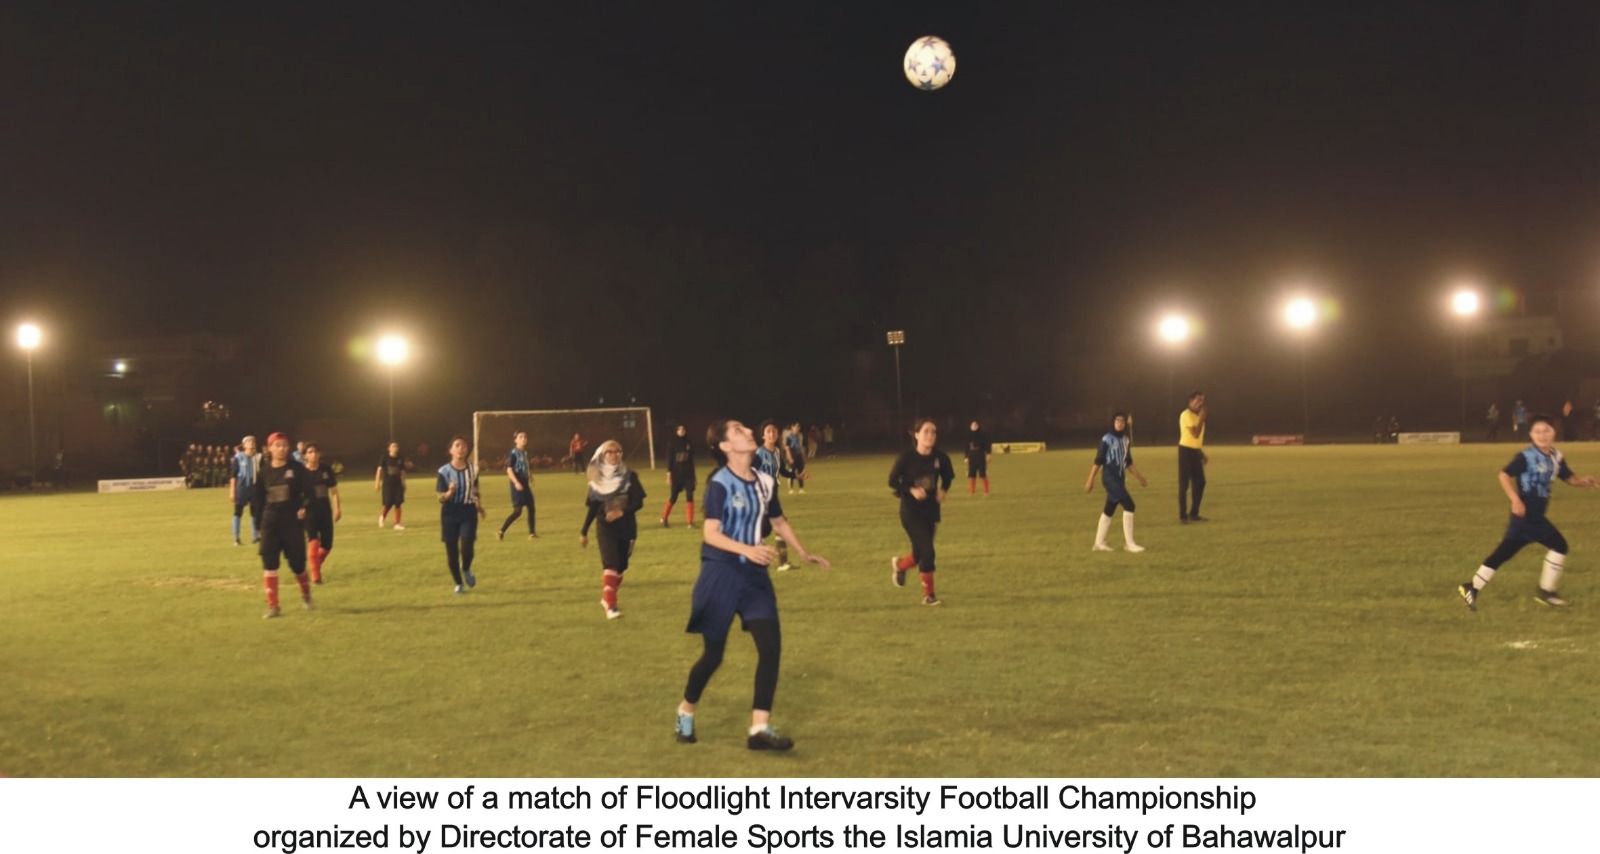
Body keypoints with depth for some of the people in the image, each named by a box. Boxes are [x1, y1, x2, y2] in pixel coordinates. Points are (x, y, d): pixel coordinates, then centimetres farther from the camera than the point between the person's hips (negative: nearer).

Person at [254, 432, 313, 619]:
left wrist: (304, 508, -26)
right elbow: (259, 498, 10)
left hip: (293, 521, -2)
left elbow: (308, 491, -9)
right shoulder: (265, 472, 3)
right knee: (269, 563, -6)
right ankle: (273, 606, -2)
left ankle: (306, 594, 33)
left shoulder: (296, 469, -4)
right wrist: (263, 518, 3)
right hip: (270, 521, 2)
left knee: (297, 562, 4)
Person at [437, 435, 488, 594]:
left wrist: (480, 507, 16)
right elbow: (441, 498, -8)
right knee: (451, 550, 2)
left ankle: (466, 570, 21)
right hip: (450, 513, -1)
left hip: (468, 512, 1)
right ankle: (458, 584, 19)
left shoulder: (473, 469, 2)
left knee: (466, 547, -13)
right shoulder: (444, 471, -8)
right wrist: (450, 493, -27)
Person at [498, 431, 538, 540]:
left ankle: (532, 533, 14)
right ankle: (502, 531, -3)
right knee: (517, 511, -10)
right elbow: (509, 469, -17)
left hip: (525, 484, 8)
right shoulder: (514, 453, -11)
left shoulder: (525, 453, 11)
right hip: (517, 484, -8)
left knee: (531, 508, 7)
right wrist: (516, 482, -26)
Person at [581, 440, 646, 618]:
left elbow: (639, 502, -7)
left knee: (620, 566, 8)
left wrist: (622, 512, -24)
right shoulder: (597, 479, 0)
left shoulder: (630, 476, -2)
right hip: (606, 527, -1)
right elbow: (592, 507, 6)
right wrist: (584, 532, 8)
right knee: (610, 564, -16)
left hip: (626, 527, 2)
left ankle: (607, 597, 31)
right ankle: (611, 606, -21)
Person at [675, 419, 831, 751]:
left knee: (771, 647, -9)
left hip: (754, 575, 5)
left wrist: (803, 553, 24)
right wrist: (748, 550, -34)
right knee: (713, 654, 4)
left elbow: (778, 521, 22)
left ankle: (759, 729, -6)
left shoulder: (765, 482, 5)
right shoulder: (719, 484, -14)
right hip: (721, 574, -5)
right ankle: (686, 711, 31)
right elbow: (710, 534, -21)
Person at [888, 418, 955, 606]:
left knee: (920, 553, 11)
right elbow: (892, 481, -9)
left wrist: (943, 490, -8)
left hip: (931, 510, 5)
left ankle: (900, 565, 47)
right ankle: (928, 594, 3)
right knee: (927, 551, -12)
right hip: (911, 511, -4)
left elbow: (947, 477, 12)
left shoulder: (940, 457, -6)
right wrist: (911, 490, -23)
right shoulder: (907, 458, -16)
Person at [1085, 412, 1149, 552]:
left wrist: (1139, 477, 20)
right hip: (1110, 477, -7)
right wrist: (1090, 480, -12)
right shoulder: (1107, 439, -9)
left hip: (1120, 478, 7)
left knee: (1109, 510, 11)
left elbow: (1128, 462, 20)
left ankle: (1099, 543, 19)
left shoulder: (1125, 440, 11)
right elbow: (1098, 461, -10)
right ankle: (1129, 543, -9)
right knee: (1128, 505, -14)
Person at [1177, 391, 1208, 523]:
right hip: (1186, 450, -9)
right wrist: (1202, 418, -18)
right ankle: (1183, 515, -2)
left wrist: (1202, 453, 20)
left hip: (1195, 451, 9)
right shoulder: (1186, 415, -14)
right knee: (1184, 484, -5)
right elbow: (1195, 434, -22)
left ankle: (1194, 513, 18)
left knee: (1200, 482, 9)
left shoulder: (1198, 415, 15)